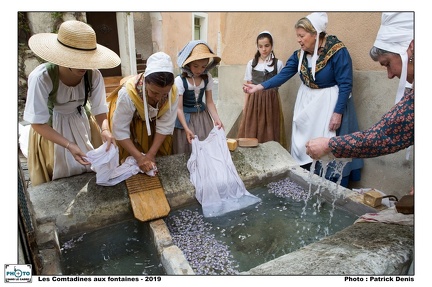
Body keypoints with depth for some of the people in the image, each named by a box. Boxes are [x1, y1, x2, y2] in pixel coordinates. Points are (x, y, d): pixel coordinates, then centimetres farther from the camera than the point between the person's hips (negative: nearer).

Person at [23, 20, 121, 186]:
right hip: (50, 129, -3)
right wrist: (69, 145, -36)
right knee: (61, 177, 12)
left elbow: (99, 109, -12)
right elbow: (38, 123, -25)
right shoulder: (41, 77, -32)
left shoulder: (93, 74, -24)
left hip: (83, 123, 3)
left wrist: (104, 129, -34)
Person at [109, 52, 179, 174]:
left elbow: (165, 126, -20)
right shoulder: (128, 94, -39)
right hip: (129, 121, -2)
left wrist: (151, 154, -20)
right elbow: (120, 130, -29)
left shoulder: (172, 93, -31)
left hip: (154, 121, 3)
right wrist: (139, 157, -31)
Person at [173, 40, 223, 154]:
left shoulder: (207, 78, -4)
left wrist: (217, 119, -16)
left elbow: (209, 102, -1)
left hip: (203, 115, 4)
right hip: (186, 117, -4)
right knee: (187, 148, 1)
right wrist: (186, 128, -26)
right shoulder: (180, 81, -18)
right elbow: (179, 108, -17)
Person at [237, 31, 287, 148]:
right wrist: (245, 105, 5)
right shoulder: (251, 63, 6)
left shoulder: (278, 63, 0)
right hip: (254, 100, 2)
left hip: (271, 100, -1)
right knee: (252, 132, 2)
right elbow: (248, 86, 8)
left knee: (270, 132, 2)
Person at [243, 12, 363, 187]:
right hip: (306, 103, 6)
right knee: (303, 146, 11)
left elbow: (345, 85, -16)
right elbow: (283, 76, -3)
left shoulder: (337, 51, -17)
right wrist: (259, 87, -13)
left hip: (330, 104, -6)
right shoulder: (299, 55, 0)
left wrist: (338, 112, -20)